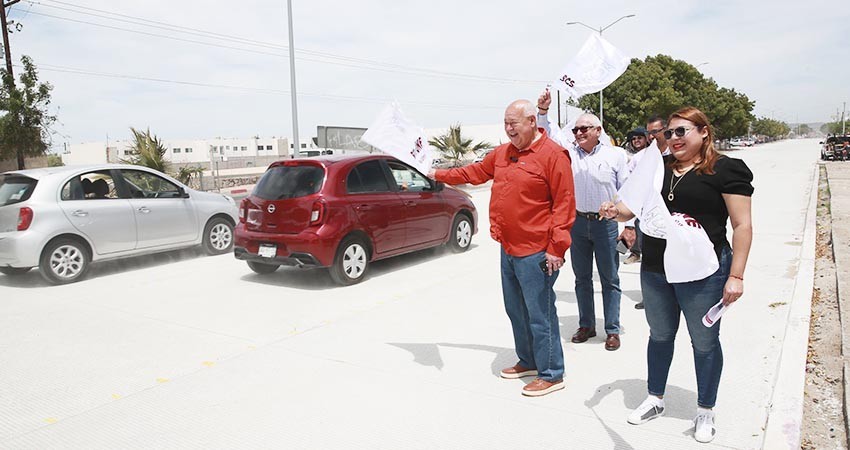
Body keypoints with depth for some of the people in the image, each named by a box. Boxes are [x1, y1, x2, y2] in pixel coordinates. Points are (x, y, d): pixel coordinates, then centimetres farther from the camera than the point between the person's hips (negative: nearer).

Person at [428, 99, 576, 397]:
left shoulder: (552, 155, -13)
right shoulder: (502, 153, 12)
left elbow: (564, 204, -16)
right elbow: (475, 172, 27)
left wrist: (557, 248, -18)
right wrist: (439, 175, 30)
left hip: (536, 252, -8)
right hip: (508, 249, 8)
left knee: (540, 314, 0)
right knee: (515, 310, 17)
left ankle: (551, 374, 14)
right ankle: (528, 361, 34)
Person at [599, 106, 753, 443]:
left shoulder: (725, 170, -8)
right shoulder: (658, 167, 8)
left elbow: (742, 226, -11)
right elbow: (634, 207, 12)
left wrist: (736, 276, -16)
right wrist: (616, 210, -11)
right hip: (655, 271, 5)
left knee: (705, 342, 11)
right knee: (660, 335, 18)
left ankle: (705, 411, 30)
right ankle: (655, 400, 36)